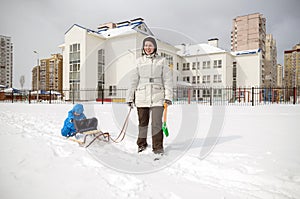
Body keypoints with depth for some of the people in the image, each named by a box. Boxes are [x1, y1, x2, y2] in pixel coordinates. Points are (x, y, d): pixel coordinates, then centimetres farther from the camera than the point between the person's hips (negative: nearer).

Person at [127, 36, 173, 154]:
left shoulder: (161, 61, 7)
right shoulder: (139, 61, 10)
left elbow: (167, 79, 4)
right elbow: (134, 80, 10)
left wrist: (168, 96, -5)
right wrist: (130, 98, 9)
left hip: (157, 96, -1)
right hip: (142, 96, 2)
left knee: (157, 123, -6)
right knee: (142, 122, 10)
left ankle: (158, 147, 10)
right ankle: (141, 144, 29)